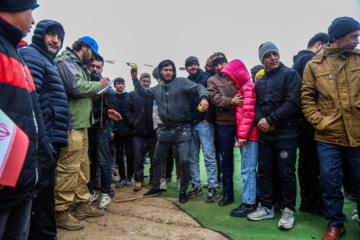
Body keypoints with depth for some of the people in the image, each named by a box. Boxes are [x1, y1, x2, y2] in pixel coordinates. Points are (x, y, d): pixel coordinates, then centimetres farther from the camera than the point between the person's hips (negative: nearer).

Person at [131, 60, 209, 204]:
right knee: (156, 160, 14)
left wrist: (204, 97, -34)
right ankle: (156, 187, 34)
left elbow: (199, 88, -13)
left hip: (182, 129, -5)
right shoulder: (157, 88, 13)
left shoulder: (182, 82, -3)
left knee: (184, 161, -11)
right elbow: (143, 92, 26)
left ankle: (183, 191, 11)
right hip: (166, 130, 5)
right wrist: (135, 79, 15)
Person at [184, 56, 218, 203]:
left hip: (204, 123, -5)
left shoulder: (206, 78, 2)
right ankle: (196, 186, 21)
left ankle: (213, 188, 3)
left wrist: (207, 118, -11)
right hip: (190, 124, 5)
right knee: (192, 158, 9)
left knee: (209, 156, -5)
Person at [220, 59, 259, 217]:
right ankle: (254, 198, 25)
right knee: (249, 169, 15)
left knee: (247, 169, -6)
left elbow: (248, 113, -18)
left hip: (250, 135, -10)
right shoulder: (242, 89, 20)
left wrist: (242, 134, -16)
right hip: (245, 135, 10)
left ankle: (248, 204, 2)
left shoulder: (248, 87, -10)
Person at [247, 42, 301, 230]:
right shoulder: (259, 82, 16)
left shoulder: (290, 74, -1)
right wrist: (260, 120, -6)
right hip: (265, 135, 6)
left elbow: (293, 103, -12)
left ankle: (288, 210, 18)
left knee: (287, 174, 2)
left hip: (286, 134, -5)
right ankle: (266, 208, 24)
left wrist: (270, 120, -14)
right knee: (264, 172, 10)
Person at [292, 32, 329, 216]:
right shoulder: (309, 60, -8)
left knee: (305, 159, 12)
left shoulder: (297, 61, 23)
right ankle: (317, 204, 6)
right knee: (315, 162, -3)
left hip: (301, 119, 10)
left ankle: (306, 201, 20)